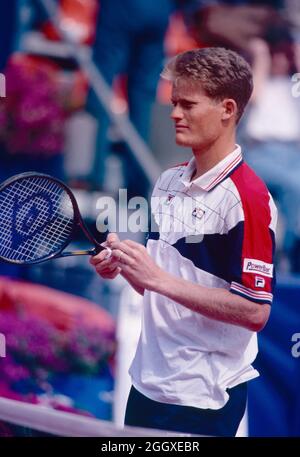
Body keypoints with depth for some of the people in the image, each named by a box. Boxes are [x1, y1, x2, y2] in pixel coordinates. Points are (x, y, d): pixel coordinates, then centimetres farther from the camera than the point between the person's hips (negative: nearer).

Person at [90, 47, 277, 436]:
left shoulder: (247, 196, -16)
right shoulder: (169, 181, 9)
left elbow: (255, 312, -21)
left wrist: (160, 279, -23)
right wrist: (122, 265, -2)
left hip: (201, 399, -7)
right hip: (147, 383, 7)